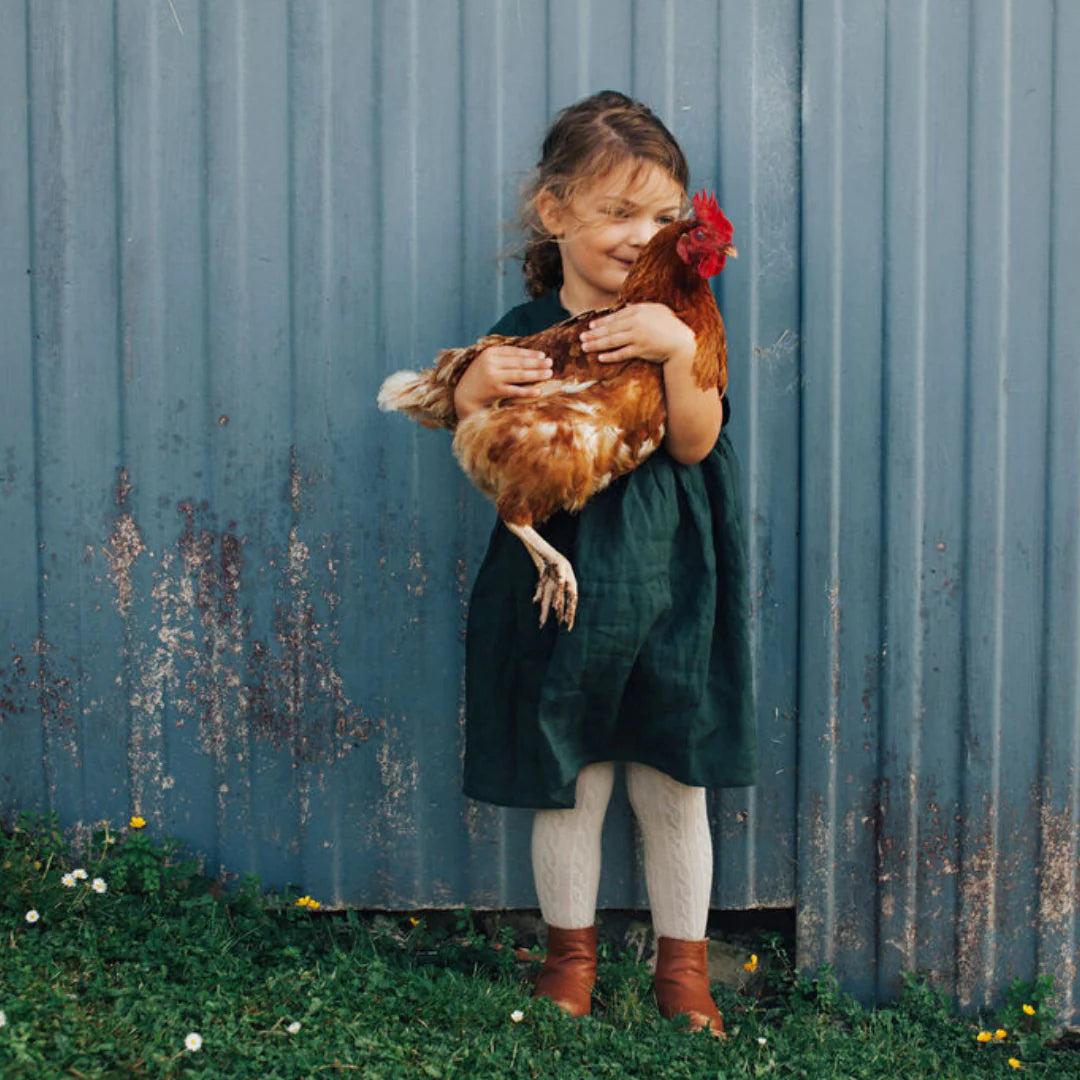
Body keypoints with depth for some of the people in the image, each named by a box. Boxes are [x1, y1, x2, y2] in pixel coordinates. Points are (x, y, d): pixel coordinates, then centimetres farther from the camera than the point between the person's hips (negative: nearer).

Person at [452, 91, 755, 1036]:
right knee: (568, 788, 11)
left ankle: (683, 966, 29)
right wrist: (472, 399, -21)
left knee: (673, 789, 12)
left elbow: (696, 440, -12)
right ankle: (571, 957, 32)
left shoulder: (675, 322, -1)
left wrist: (679, 349, -26)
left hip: (665, 590, 0)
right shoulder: (523, 333, -1)